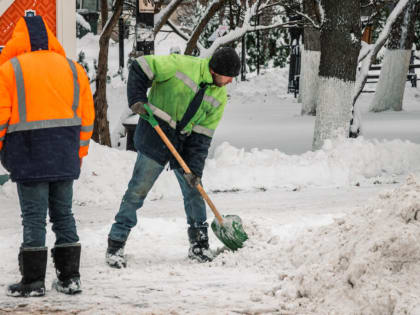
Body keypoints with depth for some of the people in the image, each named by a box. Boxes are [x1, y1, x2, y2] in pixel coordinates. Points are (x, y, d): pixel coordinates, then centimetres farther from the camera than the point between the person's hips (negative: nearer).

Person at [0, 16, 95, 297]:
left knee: (34, 217, -1)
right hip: (65, 157, 4)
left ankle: (33, 280, 0)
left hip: (29, 157, -4)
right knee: (63, 214, 12)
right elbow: (86, 115, 11)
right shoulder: (73, 69, 10)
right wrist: (79, 154, 17)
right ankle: (70, 277, 14)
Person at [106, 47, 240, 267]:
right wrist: (137, 100, -19)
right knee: (138, 190, -7)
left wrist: (194, 168, -7)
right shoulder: (181, 65, -15)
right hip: (154, 135, -5)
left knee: (194, 192, 7)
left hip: (184, 143, 5)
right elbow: (140, 69, -9)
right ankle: (115, 245, -2)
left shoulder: (219, 96, 2)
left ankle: (199, 245, 22)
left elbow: (203, 135, 1)